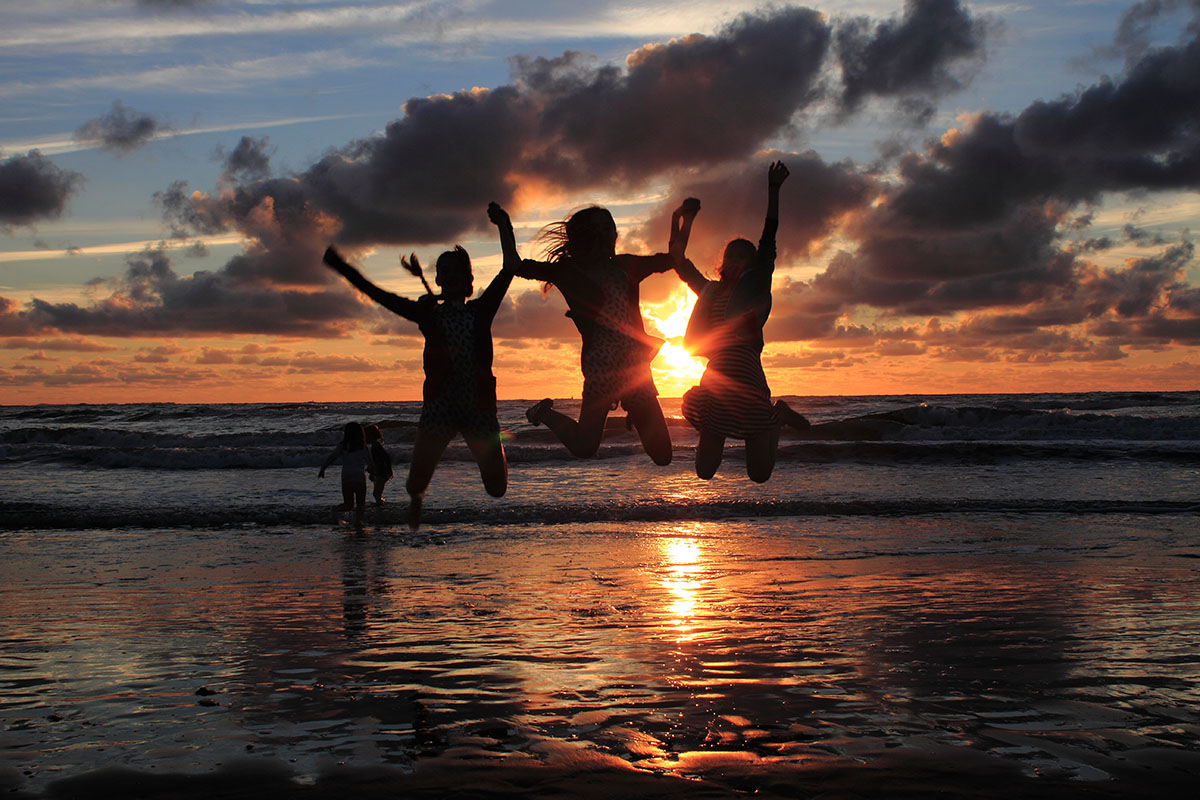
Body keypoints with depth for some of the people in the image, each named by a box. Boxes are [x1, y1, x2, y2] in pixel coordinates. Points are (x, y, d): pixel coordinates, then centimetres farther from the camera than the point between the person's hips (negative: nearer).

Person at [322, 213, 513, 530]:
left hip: (479, 405, 0)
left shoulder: (481, 310, 9)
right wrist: (341, 266, 3)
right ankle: (416, 497, 31)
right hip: (439, 405, 0)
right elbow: (377, 294, 7)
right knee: (416, 483, -10)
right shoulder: (427, 313, 9)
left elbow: (509, 269, 6)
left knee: (497, 488, 0)